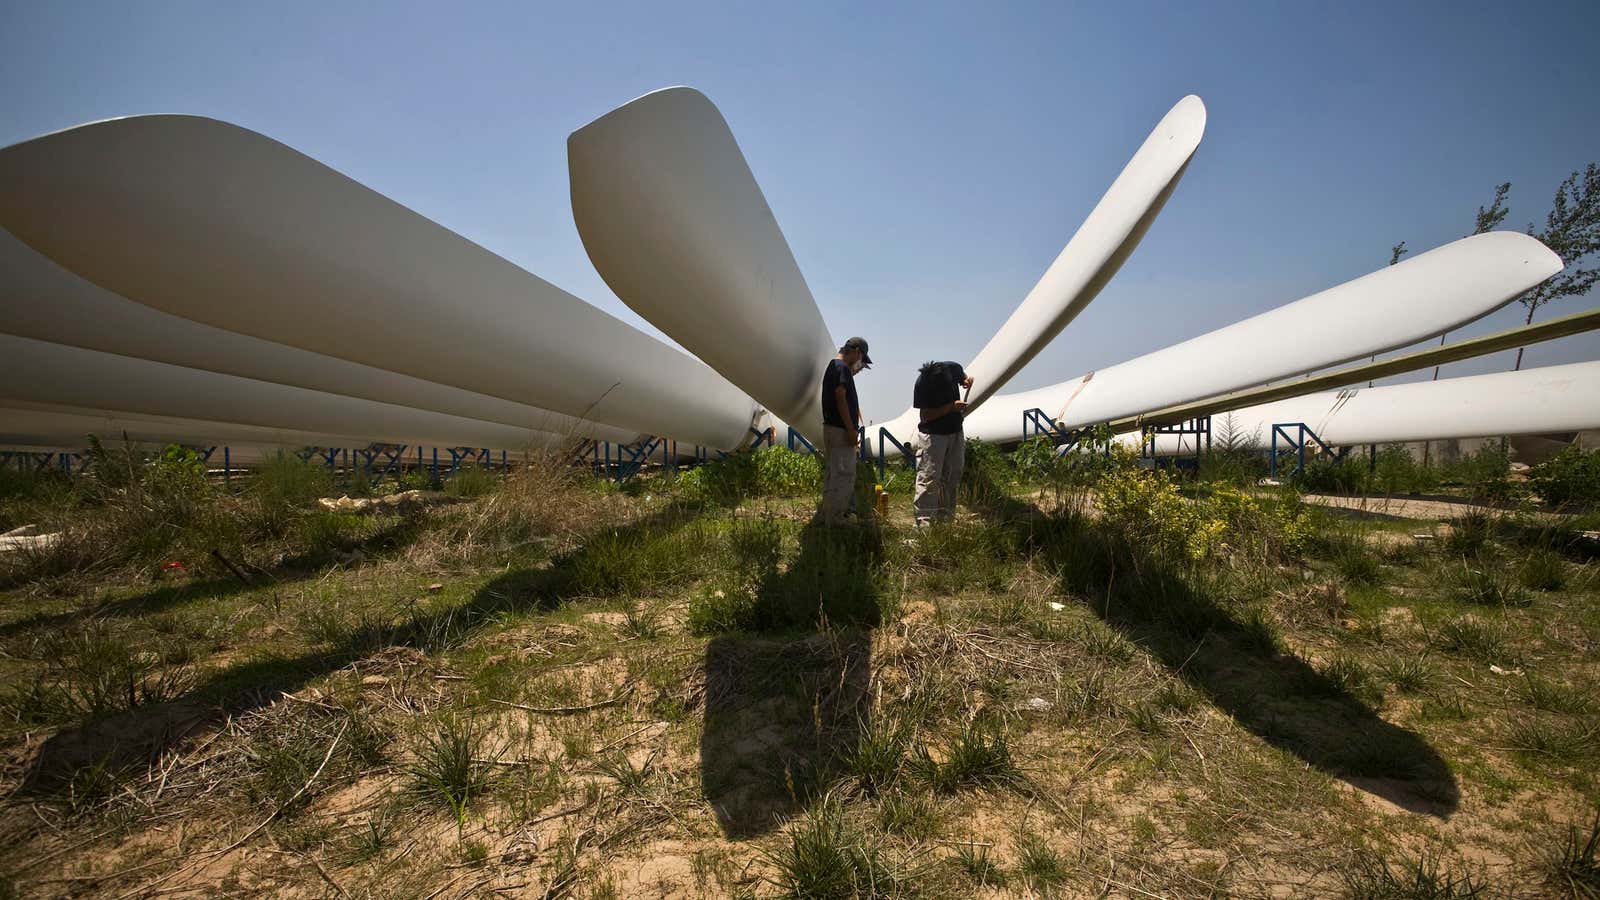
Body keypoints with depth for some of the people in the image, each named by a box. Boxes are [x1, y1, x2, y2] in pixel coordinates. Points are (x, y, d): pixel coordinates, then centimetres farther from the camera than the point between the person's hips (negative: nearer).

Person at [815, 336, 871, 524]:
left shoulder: (832, 366, 18)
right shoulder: (842, 367, -13)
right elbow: (840, 399, -20)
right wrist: (851, 430, -19)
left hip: (831, 427, 10)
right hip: (840, 430, -10)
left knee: (832, 472, 15)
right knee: (843, 474, -5)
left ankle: (824, 513, 22)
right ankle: (835, 518, -1)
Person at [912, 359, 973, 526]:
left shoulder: (952, 368, -9)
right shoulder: (922, 384, -22)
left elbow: (963, 375, 17)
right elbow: (926, 415, -18)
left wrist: (967, 380, -5)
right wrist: (951, 407, -24)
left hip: (956, 432, 6)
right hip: (934, 434, -6)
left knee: (952, 478, 11)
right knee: (929, 478, -12)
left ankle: (945, 517, 21)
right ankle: (924, 521, -12)